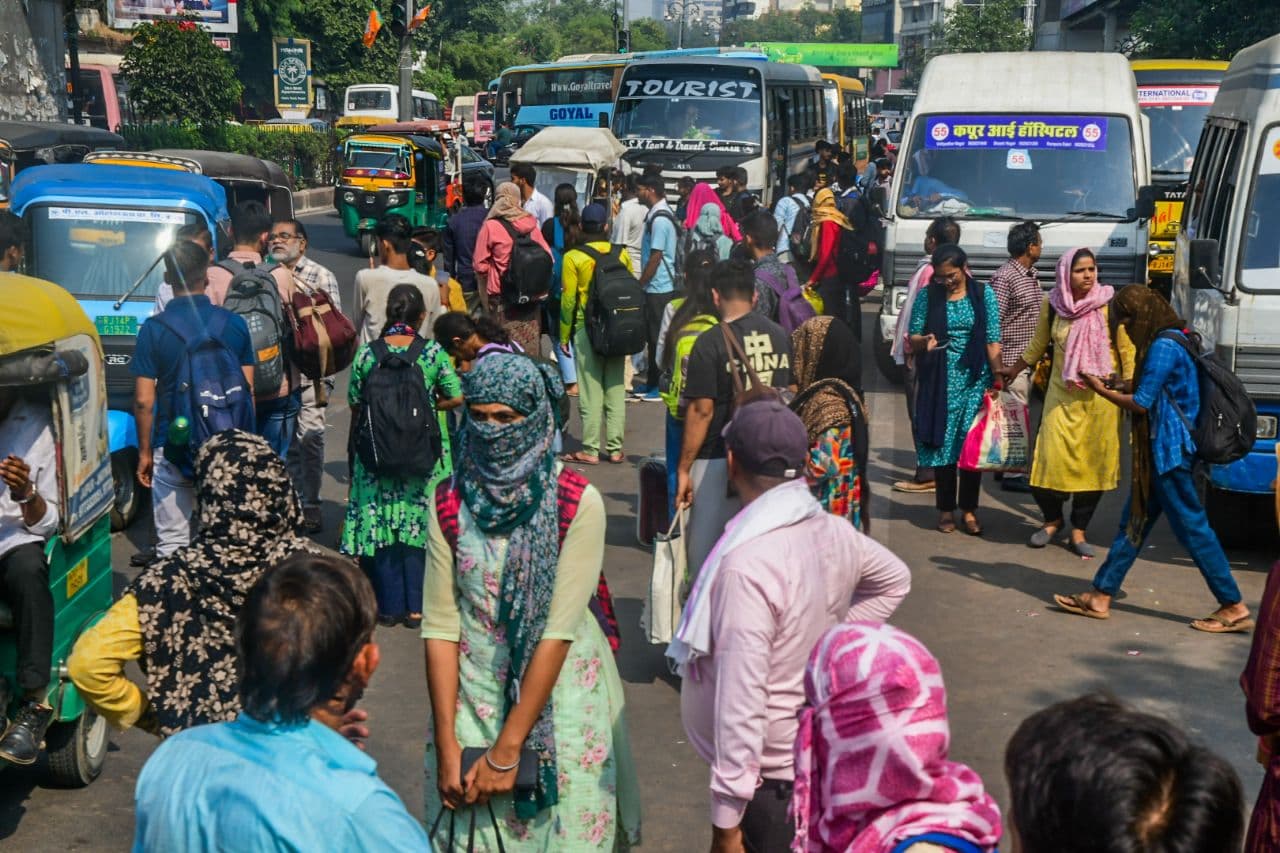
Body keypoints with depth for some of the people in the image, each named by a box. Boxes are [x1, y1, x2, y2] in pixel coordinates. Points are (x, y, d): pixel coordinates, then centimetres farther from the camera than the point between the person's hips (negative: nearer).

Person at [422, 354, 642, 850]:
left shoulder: (578, 503, -13)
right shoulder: (449, 502, -3)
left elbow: (558, 631, -16)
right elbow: (440, 626, -5)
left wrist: (506, 750, -17)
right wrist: (446, 746, -11)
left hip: (557, 696, -2)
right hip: (470, 695, 2)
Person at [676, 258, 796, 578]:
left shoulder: (710, 344, -12)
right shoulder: (782, 336, 4)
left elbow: (702, 411, -13)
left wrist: (684, 468, -7)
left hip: (719, 459, -5)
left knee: (706, 548, 7)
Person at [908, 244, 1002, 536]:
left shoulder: (983, 294, 2)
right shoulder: (927, 296, 3)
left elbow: (992, 341, 0)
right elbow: (913, 338, 3)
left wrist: (997, 377, -8)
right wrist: (923, 342, -20)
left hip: (974, 380, 0)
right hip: (939, 382, 1)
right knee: (942, 442, 2)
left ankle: (969, 509, 7)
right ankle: (946, 509, 12)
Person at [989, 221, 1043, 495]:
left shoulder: (1032, 275, 15)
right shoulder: (1005, 277, -15)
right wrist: (999, 364, -20)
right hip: (1013, 361, -9)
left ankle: (1011, 468, 23)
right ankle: (1012, 474, -2)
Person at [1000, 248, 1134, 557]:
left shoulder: (1110, 304, -8)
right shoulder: (1052, 304, 1)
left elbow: (1127, 351, -2)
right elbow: (1038, 345, 17)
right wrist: (1013, 370, 26)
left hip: (1101, 396, -2)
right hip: (1062, 394, 2)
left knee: (1093, 462, 3)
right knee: (1052, 459, -5)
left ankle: (1079, 529, 17)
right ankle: (1052, 519, 20)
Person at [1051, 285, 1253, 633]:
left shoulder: (1163, 346, -18)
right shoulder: (1173, 340, 13)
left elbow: (1141, 404, -16)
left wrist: (1102, 391, -2)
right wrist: (1113, 388, 11)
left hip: (1168, 451, -10)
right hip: (1162, 449, 10)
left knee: (1192, 526, -3)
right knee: (1134, 521, 12)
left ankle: (1234, 608, 5)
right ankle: (1100, 597, 17)